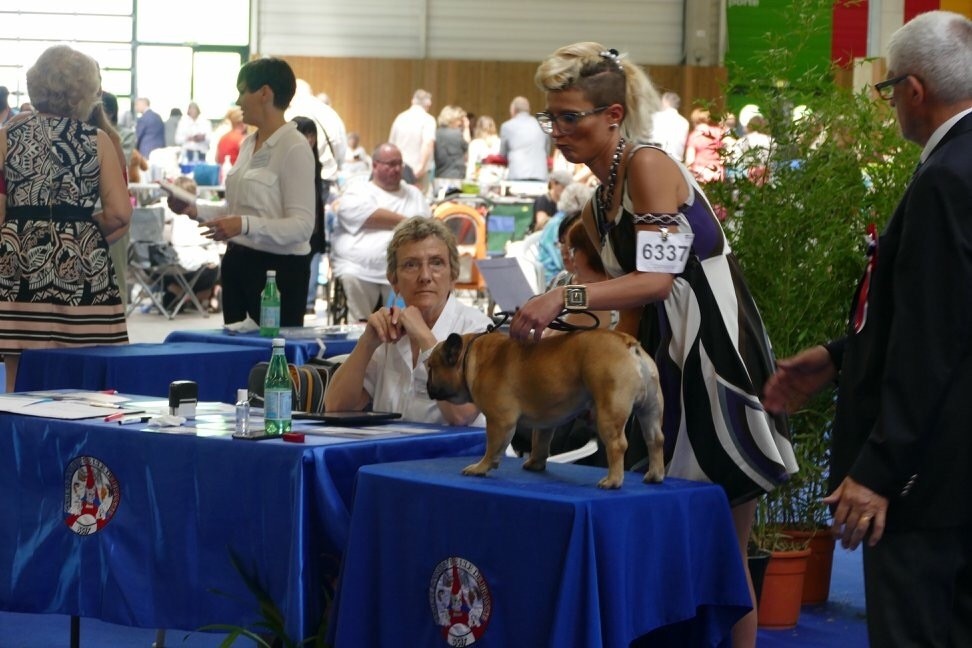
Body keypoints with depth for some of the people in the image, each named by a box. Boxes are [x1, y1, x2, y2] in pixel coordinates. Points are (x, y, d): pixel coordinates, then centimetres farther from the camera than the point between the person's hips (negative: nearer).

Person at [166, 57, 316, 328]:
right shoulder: (249, 144, 10)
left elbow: (302, 225, -20)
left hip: (279, 267, -8)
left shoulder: (294, 148, -14)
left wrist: (245, 224, -31)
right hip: (238, 262, 8)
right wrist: (196, 209, 5)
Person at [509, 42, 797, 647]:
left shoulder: (649, 166, -11)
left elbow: (656, 278, -22)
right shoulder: (600, 206, 15)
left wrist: (566, 296, -32)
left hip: (719, 358, -9)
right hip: (666, 362, 9)